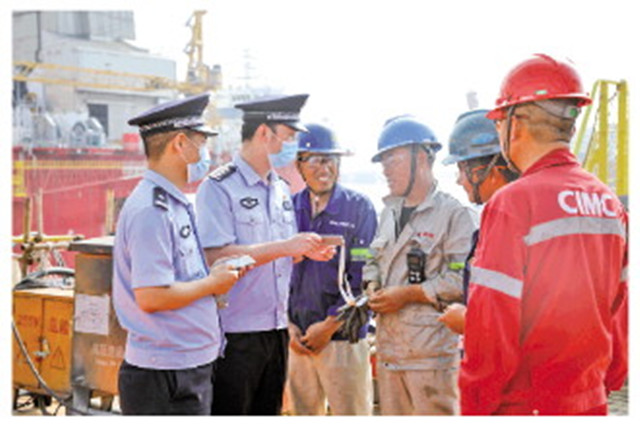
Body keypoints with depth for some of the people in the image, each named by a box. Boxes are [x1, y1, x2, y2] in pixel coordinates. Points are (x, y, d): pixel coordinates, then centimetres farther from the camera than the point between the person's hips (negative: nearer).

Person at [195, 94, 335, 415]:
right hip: (234, 334, -8)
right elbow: (216, 256, -21)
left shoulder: (282, 190, 14)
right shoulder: (219, 187, -11)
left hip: (276, 329, 8)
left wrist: (306, 251, 0)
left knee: (268, 412, 15)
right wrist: (285, 246, -22)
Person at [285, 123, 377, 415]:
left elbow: (362, 277, -7)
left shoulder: (359, 208, -3)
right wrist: (289, 326, 0)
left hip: (343, 335, -3)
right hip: (296, 338, 3)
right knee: (303, 412, 11)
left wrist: (330, 325, -10)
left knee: (352, 412, -2)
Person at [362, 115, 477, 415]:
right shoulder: (389, 213, 18)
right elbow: (374, 262, 26)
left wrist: (407, 294, -15)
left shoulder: (455, 214, -8)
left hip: (431, 353, -7)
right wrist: (374, 289, 5)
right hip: (388, 347, 8)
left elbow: (461, 279, -16)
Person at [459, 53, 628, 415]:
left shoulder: (513, 203, -16)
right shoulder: (611, 205, 4)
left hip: (523, 406, -6)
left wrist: (474, 408, -7)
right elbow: (620, 312, 10)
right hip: (592, 404, 6)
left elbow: (491, 327, -17)